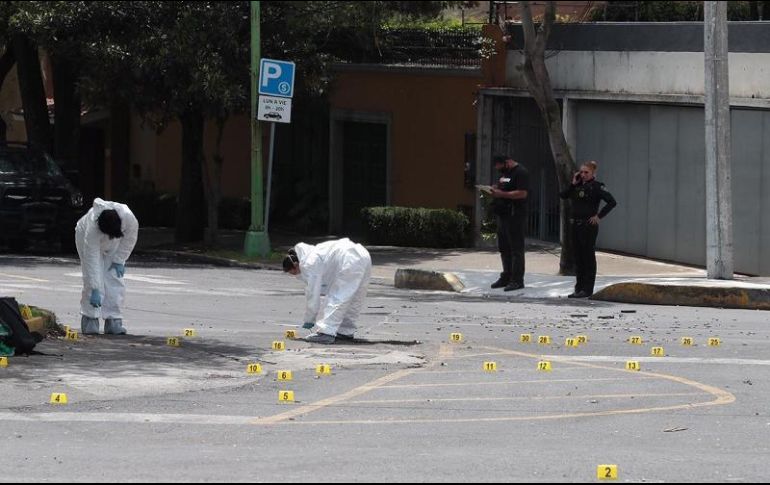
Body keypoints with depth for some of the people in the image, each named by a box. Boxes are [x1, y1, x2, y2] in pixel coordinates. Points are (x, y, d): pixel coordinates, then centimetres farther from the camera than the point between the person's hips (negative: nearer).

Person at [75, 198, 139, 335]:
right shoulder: (92, 229, -44)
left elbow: (130, 238, -15)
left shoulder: (129, 218, -39)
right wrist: (95, 290, -41)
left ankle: (113, 320, -4)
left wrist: (119, 260, -14)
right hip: (86, 237, -3)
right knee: (91, 279, -15)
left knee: (115, 280, -7)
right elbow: (92, 261, -40)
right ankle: (90, 319, -8)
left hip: (113, 247, 3)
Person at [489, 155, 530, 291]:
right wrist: (494, 189, 6)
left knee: (516, 249, -7)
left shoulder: (520, 173, -12)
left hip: (515, 216, -10)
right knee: (504, 248, 14)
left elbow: (522, 193, -21)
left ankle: (517, 280, -6)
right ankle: (506, 277, 23)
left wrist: (501, 194, -22)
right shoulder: (504, 173, 18)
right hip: (503, 215, 10)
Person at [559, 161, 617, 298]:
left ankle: (587, 289, 1)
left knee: (588, 257, -3)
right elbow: (563, 195, 12)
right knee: (578, 257, 11)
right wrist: (573, 184, 2)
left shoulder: (596, 186, -9)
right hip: (576, 225, 7)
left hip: (589, 225, -7)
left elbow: (612, 202, -15)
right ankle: (579, 288, 17)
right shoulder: (578, 186, 12)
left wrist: (599, 216, -14)